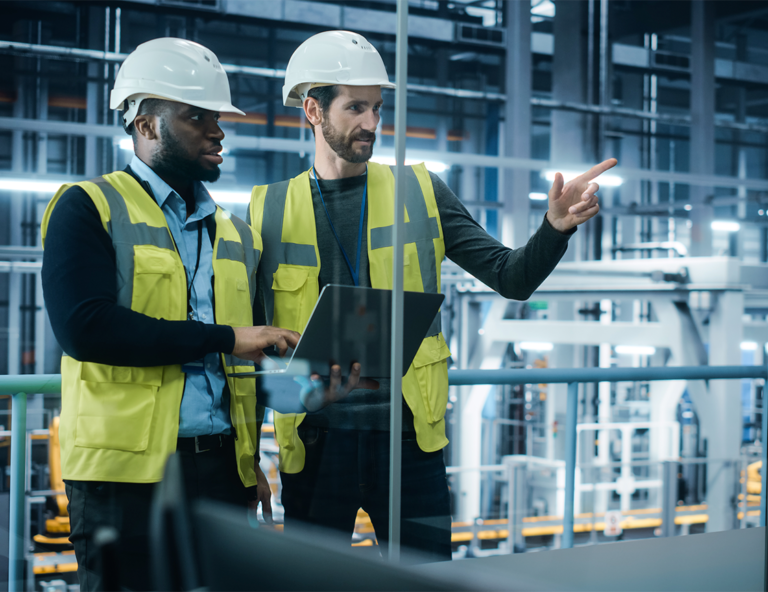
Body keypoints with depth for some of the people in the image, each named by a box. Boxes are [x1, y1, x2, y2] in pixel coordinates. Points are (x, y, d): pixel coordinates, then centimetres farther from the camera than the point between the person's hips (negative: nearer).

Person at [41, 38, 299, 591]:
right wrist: (223, 339, -13)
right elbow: (86, 327, -17)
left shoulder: (236, 232, 17)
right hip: (127, 469, -5)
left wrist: (252, 459, 11)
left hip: (222, 468, 5)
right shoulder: (88, 208, -1)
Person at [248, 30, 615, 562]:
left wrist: (556, 227, -16)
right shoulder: (270, 210, 5)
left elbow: (512, 278, 3)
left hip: (409, 436, 0)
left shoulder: (419, 193, 6)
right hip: (314, 438, 0)